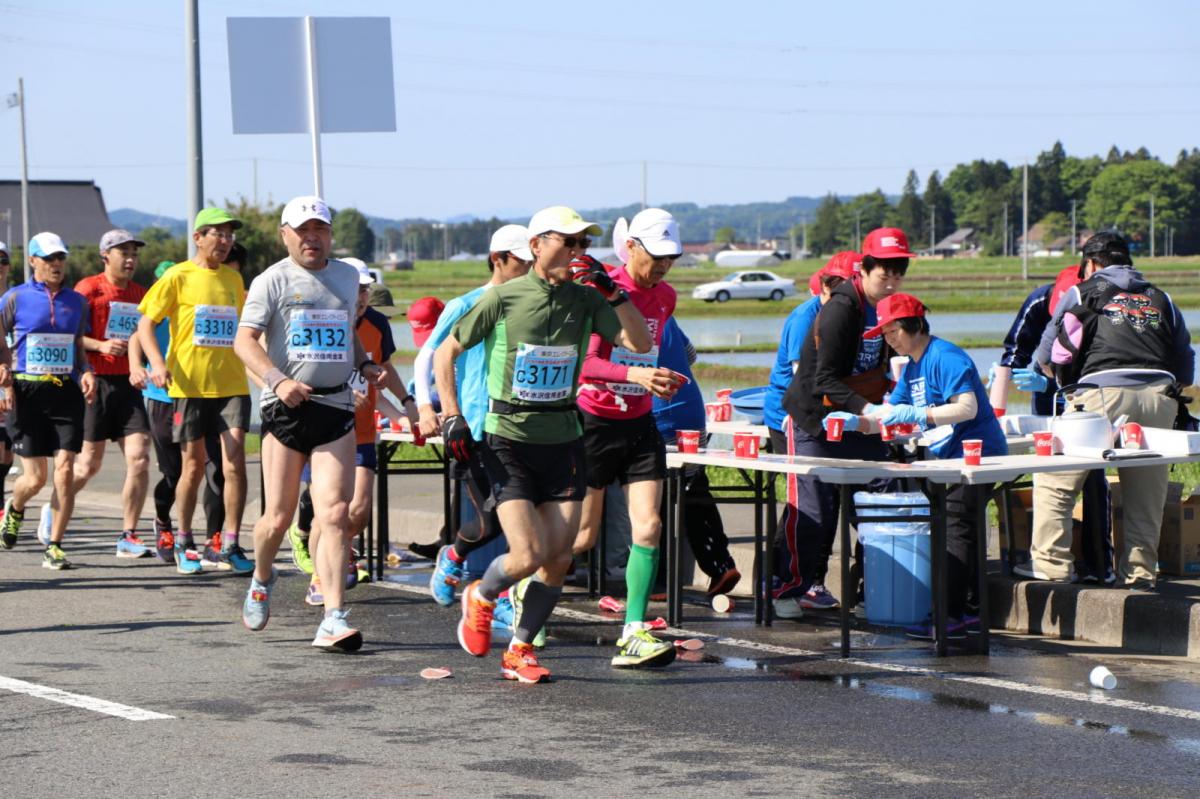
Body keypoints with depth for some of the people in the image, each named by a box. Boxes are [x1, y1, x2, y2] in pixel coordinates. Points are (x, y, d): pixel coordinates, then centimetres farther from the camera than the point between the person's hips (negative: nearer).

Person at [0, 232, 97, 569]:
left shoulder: (76, 301, 10)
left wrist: (86, 373, 2)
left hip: (66, 392, 3)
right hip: (27, 392, -3)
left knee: (65, 469, -9)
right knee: (35, 478, -2)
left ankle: (54, 546, 1)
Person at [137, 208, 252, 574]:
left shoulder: (234, 279, 12)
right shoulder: (179, 276, -2)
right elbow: (145, 323, -4)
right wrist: (157, 363, -18)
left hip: (231, 383, 3)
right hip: (190, 384, -3)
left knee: (235, 462, -9)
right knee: (193, 467, 4)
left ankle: (230, 545, -3)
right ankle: (184, 542, 21)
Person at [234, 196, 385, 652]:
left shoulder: (348, 277, 16)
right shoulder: (273, 281, 1)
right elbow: (244, 341, -8)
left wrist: (364, 364, 13)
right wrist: (278, 380, -23)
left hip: (336, 408, 3)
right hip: (286, 407, -3)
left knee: (335, 514, -10)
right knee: (279, 516, 2)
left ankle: (333, 621, -13)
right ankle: (261, 580, 35)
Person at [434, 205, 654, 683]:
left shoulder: (585, 300, 2)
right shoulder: (503, 298, -7)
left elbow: (640, 343, -6)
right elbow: (445, 353, 1)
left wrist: (612, 292, -14)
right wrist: (451, 417, -7)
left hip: (563, 441, 4)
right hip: (508, 441, -4)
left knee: (559, 560, 0)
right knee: (530, 554, -13)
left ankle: (519, 651, 19)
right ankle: (480, 597, 20)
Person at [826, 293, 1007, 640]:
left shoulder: (945, 357, -15)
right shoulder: (913, 367, 16)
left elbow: (967, 408, -26)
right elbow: (890, 414, 18)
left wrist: (916, 414, -30)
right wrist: (855, 422, 1)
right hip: (952, 459, 10)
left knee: (955, 532, -12)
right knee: (954, 534, 11)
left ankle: (950, 616, -13)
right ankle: (958, 613, 15)